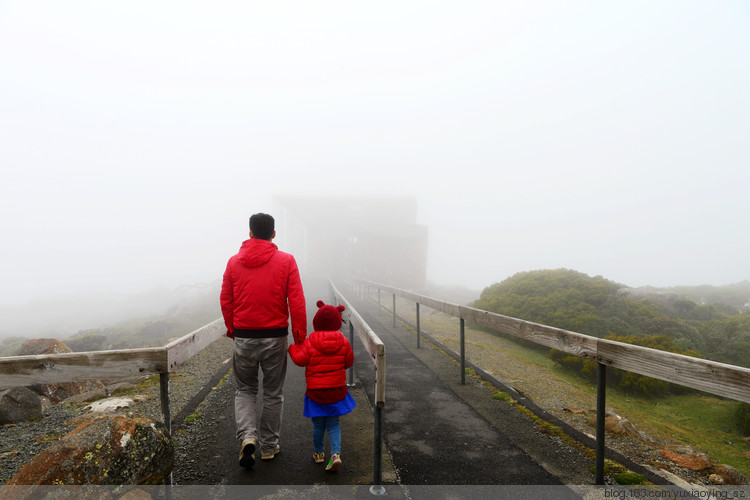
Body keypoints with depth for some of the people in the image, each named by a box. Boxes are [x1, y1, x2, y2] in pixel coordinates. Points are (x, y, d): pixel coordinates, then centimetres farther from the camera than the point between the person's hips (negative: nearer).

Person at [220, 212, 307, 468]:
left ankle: (247, 436, 0)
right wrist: (300, 336, -2)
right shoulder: (286, 261, -7)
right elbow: (297, 303, -10)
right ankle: (268, 446, 26)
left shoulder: (234, 261, 1)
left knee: (245, 390, 20)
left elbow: (225, 301, 6)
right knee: (273, 393, 15)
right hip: (275, 338, -1)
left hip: (243, 338, 2)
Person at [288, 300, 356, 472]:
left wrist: (293, 348, 9)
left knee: (318, 425, 16)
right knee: (333, 423, 13)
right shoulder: (343, 341, -5)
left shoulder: (310, 342, -13)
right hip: (337, 390, 2)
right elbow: (349, 361, 3)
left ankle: (318, 453, 32)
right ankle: (336, 453, -1)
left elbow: (300, 360, -8)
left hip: (316, 391, -1)